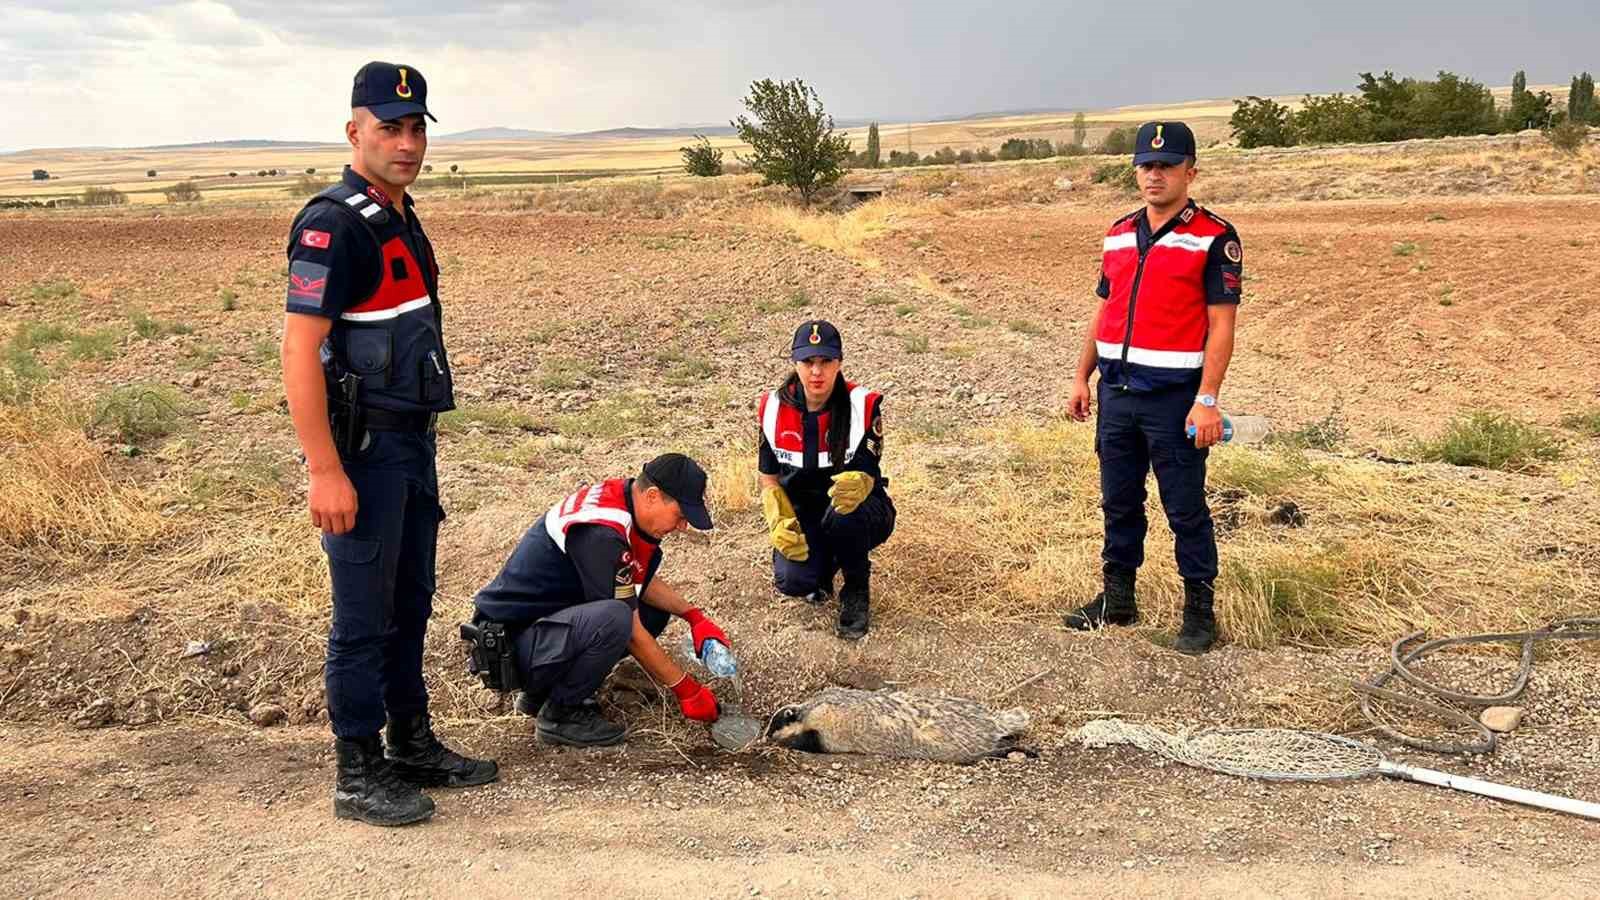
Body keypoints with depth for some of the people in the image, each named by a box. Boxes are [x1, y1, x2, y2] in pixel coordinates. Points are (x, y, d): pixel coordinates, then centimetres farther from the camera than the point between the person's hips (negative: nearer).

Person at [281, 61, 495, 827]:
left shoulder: (400, 219, 13)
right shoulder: (333, 225, -15)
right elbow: (299, 352, -20)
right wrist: (325, 471, -24)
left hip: (411, 444, 9)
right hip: (361, 448, -9)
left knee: (410, 608, 17)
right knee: (364, 618, 0)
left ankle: (414, 749, 30)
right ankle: (358, 775, 13)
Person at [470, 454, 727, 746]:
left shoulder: (618, 494, 0)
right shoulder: (601, 534, -27)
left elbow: (641, 582, 15)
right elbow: (631, 633, -21)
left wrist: (693, 615, 1)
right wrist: (685, 689, -11)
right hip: (509, 644, -10)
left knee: (654, 609, 9)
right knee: (613, 617, -33)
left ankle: (544, 690, 11)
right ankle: (560, 714, -8)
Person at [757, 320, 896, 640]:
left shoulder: (863, 405, -17)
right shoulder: (774, 409, -8)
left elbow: (867, 476, -18)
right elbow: (769, 480, 1)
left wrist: (855, 484, -44)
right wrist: (780, 523, -17)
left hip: (865, 515, -2)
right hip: (803, 515, 2)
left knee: (843, 512, -38)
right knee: (793, 581, -26)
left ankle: (857, 590, -7)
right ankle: (822, 568, 14)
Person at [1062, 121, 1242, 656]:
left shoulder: (1214, 239, -7)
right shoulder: (1119, 235, 12)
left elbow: (1221, 325, -11)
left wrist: (1207, 400, -17)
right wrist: (1082, 378, 14)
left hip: (1174, 397, -6)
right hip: (1116, 391, 6)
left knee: (1185, 509, 2)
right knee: (1119, 503, 14)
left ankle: (1200, 611, 13)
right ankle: (1117, 598, 27)